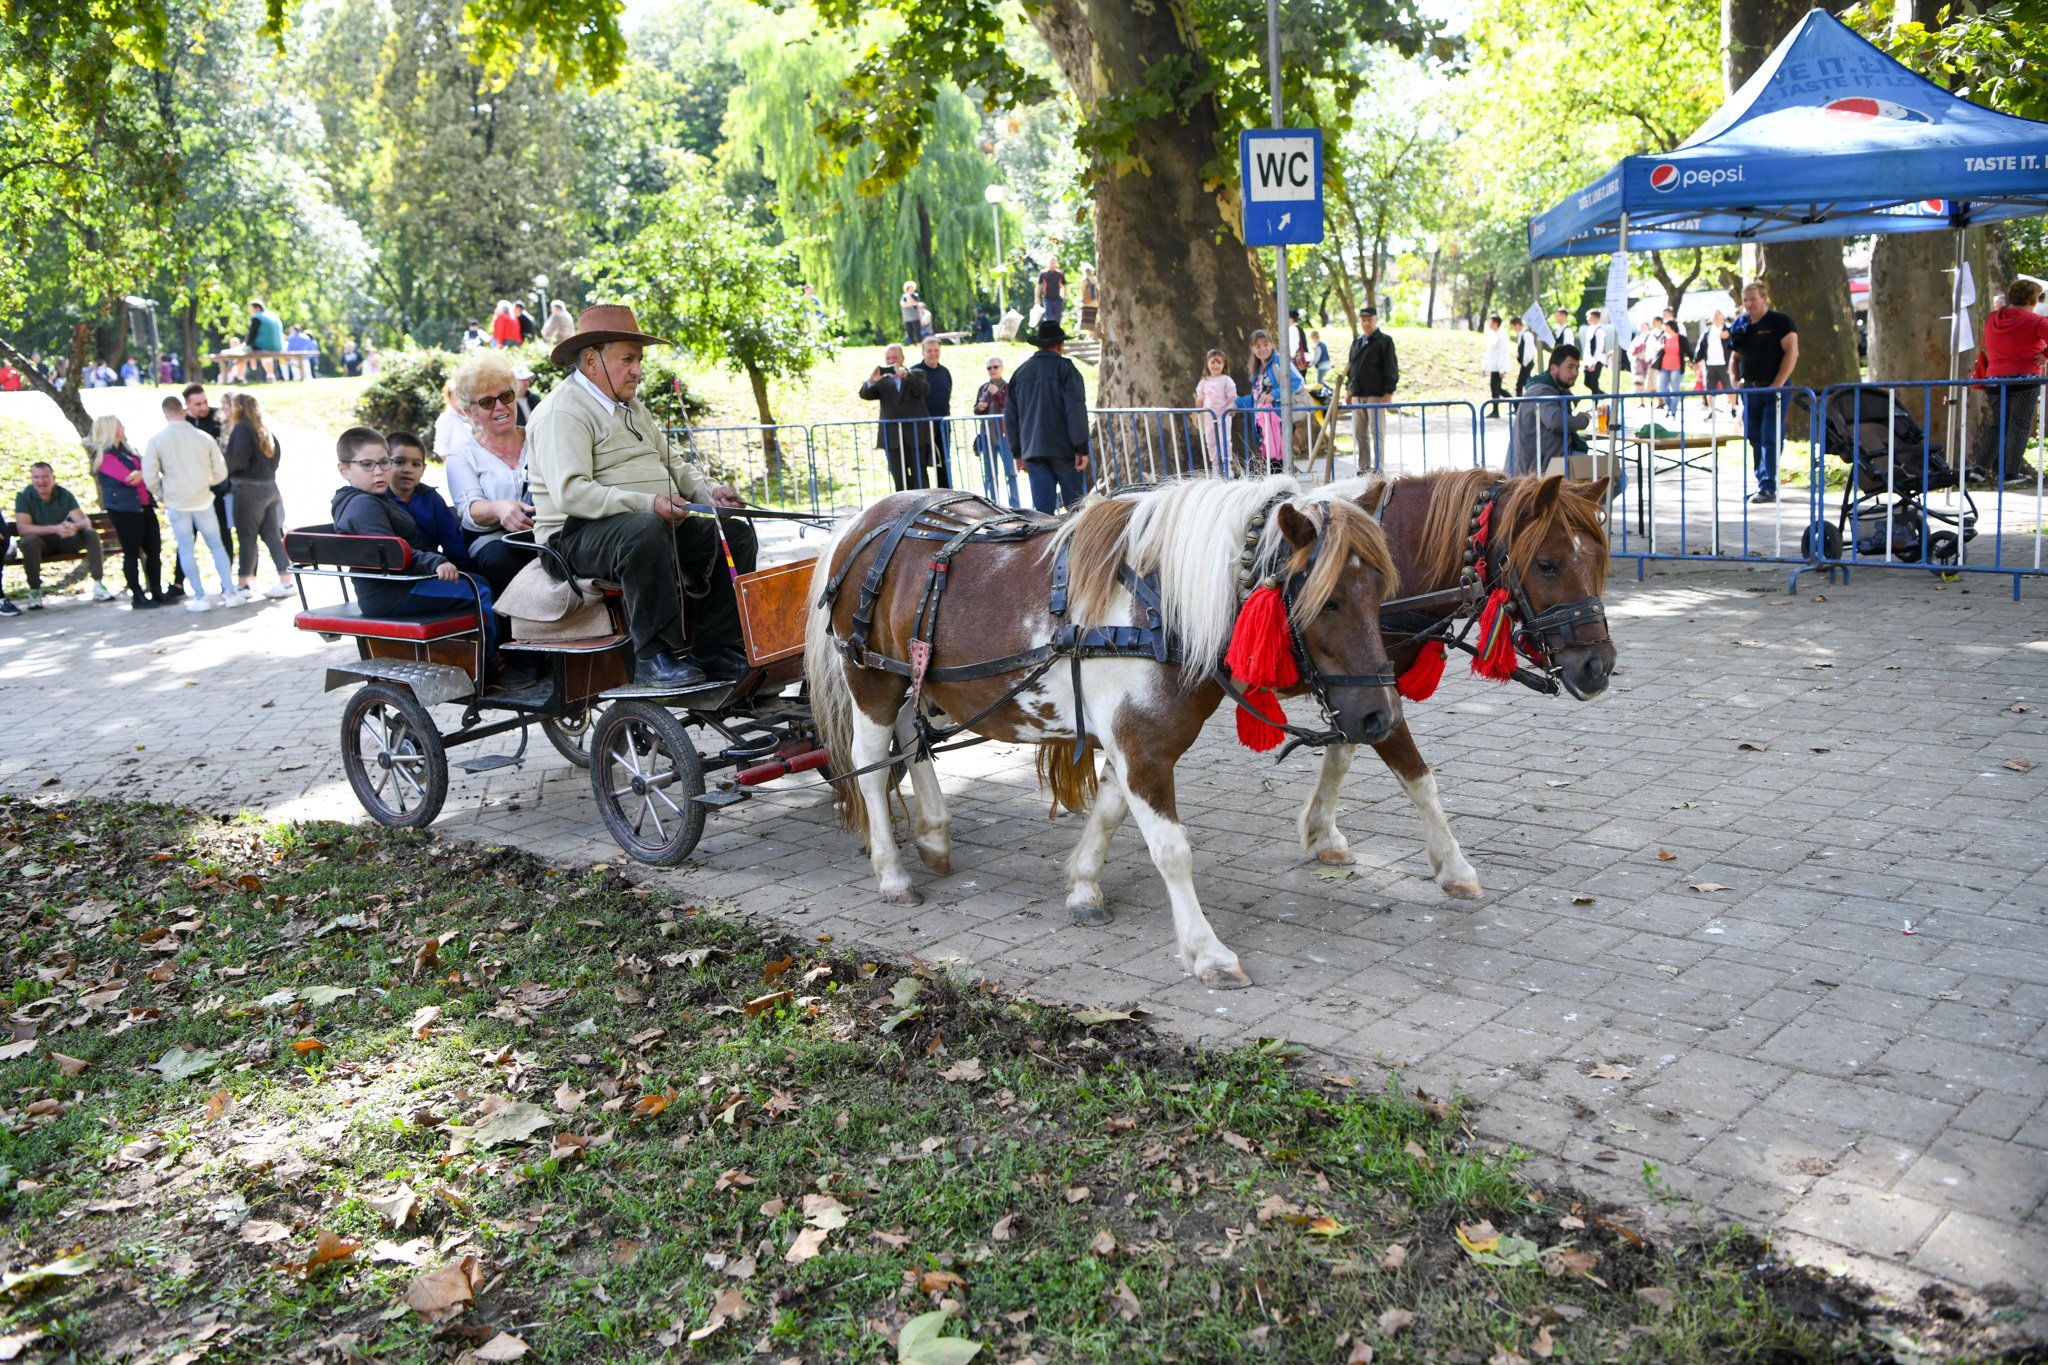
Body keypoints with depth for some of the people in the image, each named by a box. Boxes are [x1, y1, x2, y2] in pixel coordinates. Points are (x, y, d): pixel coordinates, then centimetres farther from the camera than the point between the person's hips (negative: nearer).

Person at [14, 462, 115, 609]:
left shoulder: (64, 494, -7)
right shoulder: (24, 496, -14)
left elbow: (86, 521, -14)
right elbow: (22, 528, -26)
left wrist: (75, 527, -39)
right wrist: (55, 528, -39)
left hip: (63, 539, 3)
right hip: (40, 541, -3)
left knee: (91, 534, -21)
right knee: (29, 540, -36)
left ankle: (98, 584, -20)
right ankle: (35, 591, -27)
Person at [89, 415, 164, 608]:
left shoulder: (126, 449, 19)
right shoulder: (104, 455, -7)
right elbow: (129, 478, -14)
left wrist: (141, 474, -8)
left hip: (144, 506, 8)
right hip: (124, 508, -8)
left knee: (154, 549, 5)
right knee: (132, 553, -3)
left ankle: (157, 593, 11)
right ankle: (137, 597, 1)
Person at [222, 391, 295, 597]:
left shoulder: (241, 428, -11)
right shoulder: (263, 429, 12)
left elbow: (239, 459, -18)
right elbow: (277, 451, 17)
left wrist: (227, 472, -2)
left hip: (249, 489, -8)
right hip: (269, 486, 8)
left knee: (246, 537, -1)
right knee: (273, 535, 8)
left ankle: (245, 585, 2)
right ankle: (286, 581, 6)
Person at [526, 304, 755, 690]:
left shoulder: (632, 406, 21)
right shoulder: (563, 412, -10)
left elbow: (670, 462, 27)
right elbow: (571, 493, -23)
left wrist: (708, 491, 5)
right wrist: (648, 504, -30)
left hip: (657, 524, 9)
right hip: (578, 536, -9)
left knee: (736, 533, -6)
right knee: (646, 530, -40)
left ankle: (713, 649, -7)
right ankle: (656, 655, -32)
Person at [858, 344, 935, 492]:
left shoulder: (917, 374, 9)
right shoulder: (882, 381, 13)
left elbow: (924, 389, -12)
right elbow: (865, 394, -2)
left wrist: (906, 375, -28)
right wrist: (871, 381, -25)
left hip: (916, 435, -2)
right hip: (893, 438, 2)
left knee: (920, 477, -1)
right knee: (900, 479, 2)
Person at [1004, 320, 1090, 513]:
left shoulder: (1020, 372, 13)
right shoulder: (1065, 368, -4)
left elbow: (1010, 417, 17)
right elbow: (1076, 410, -11)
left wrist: (1018, 452, 22)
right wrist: (1082, 448, -10)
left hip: (1033, 452, 5)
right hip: (1064, 450, -4)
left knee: (1043, 507, 3)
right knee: (1076, 506, 2)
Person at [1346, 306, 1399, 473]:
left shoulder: (1384, 341, -2)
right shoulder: (1356, 341, 17)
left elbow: (1391, 368, -7)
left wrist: (1389, 392, -13)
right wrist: (1349, 388, 16)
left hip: (1376, 394, -6)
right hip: (1357, 395, 6)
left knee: (1377, 432, -4)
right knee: (1359, 434, 8)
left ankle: (1378, 468, 0)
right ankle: (1364, 468, 15)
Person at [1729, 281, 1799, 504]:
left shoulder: (1780, 322, -5)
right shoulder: (1741, 325, 13)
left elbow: (1792, 352, -11)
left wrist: (1777, 385, -18)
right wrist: (1735, 380, 5)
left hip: (1773, 389, -6)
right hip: (1749, 389, 6)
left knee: (1770, 439, -10)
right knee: (1754, 437, 9)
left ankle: (1769, 487, -10)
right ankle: (1762, 482, 18)